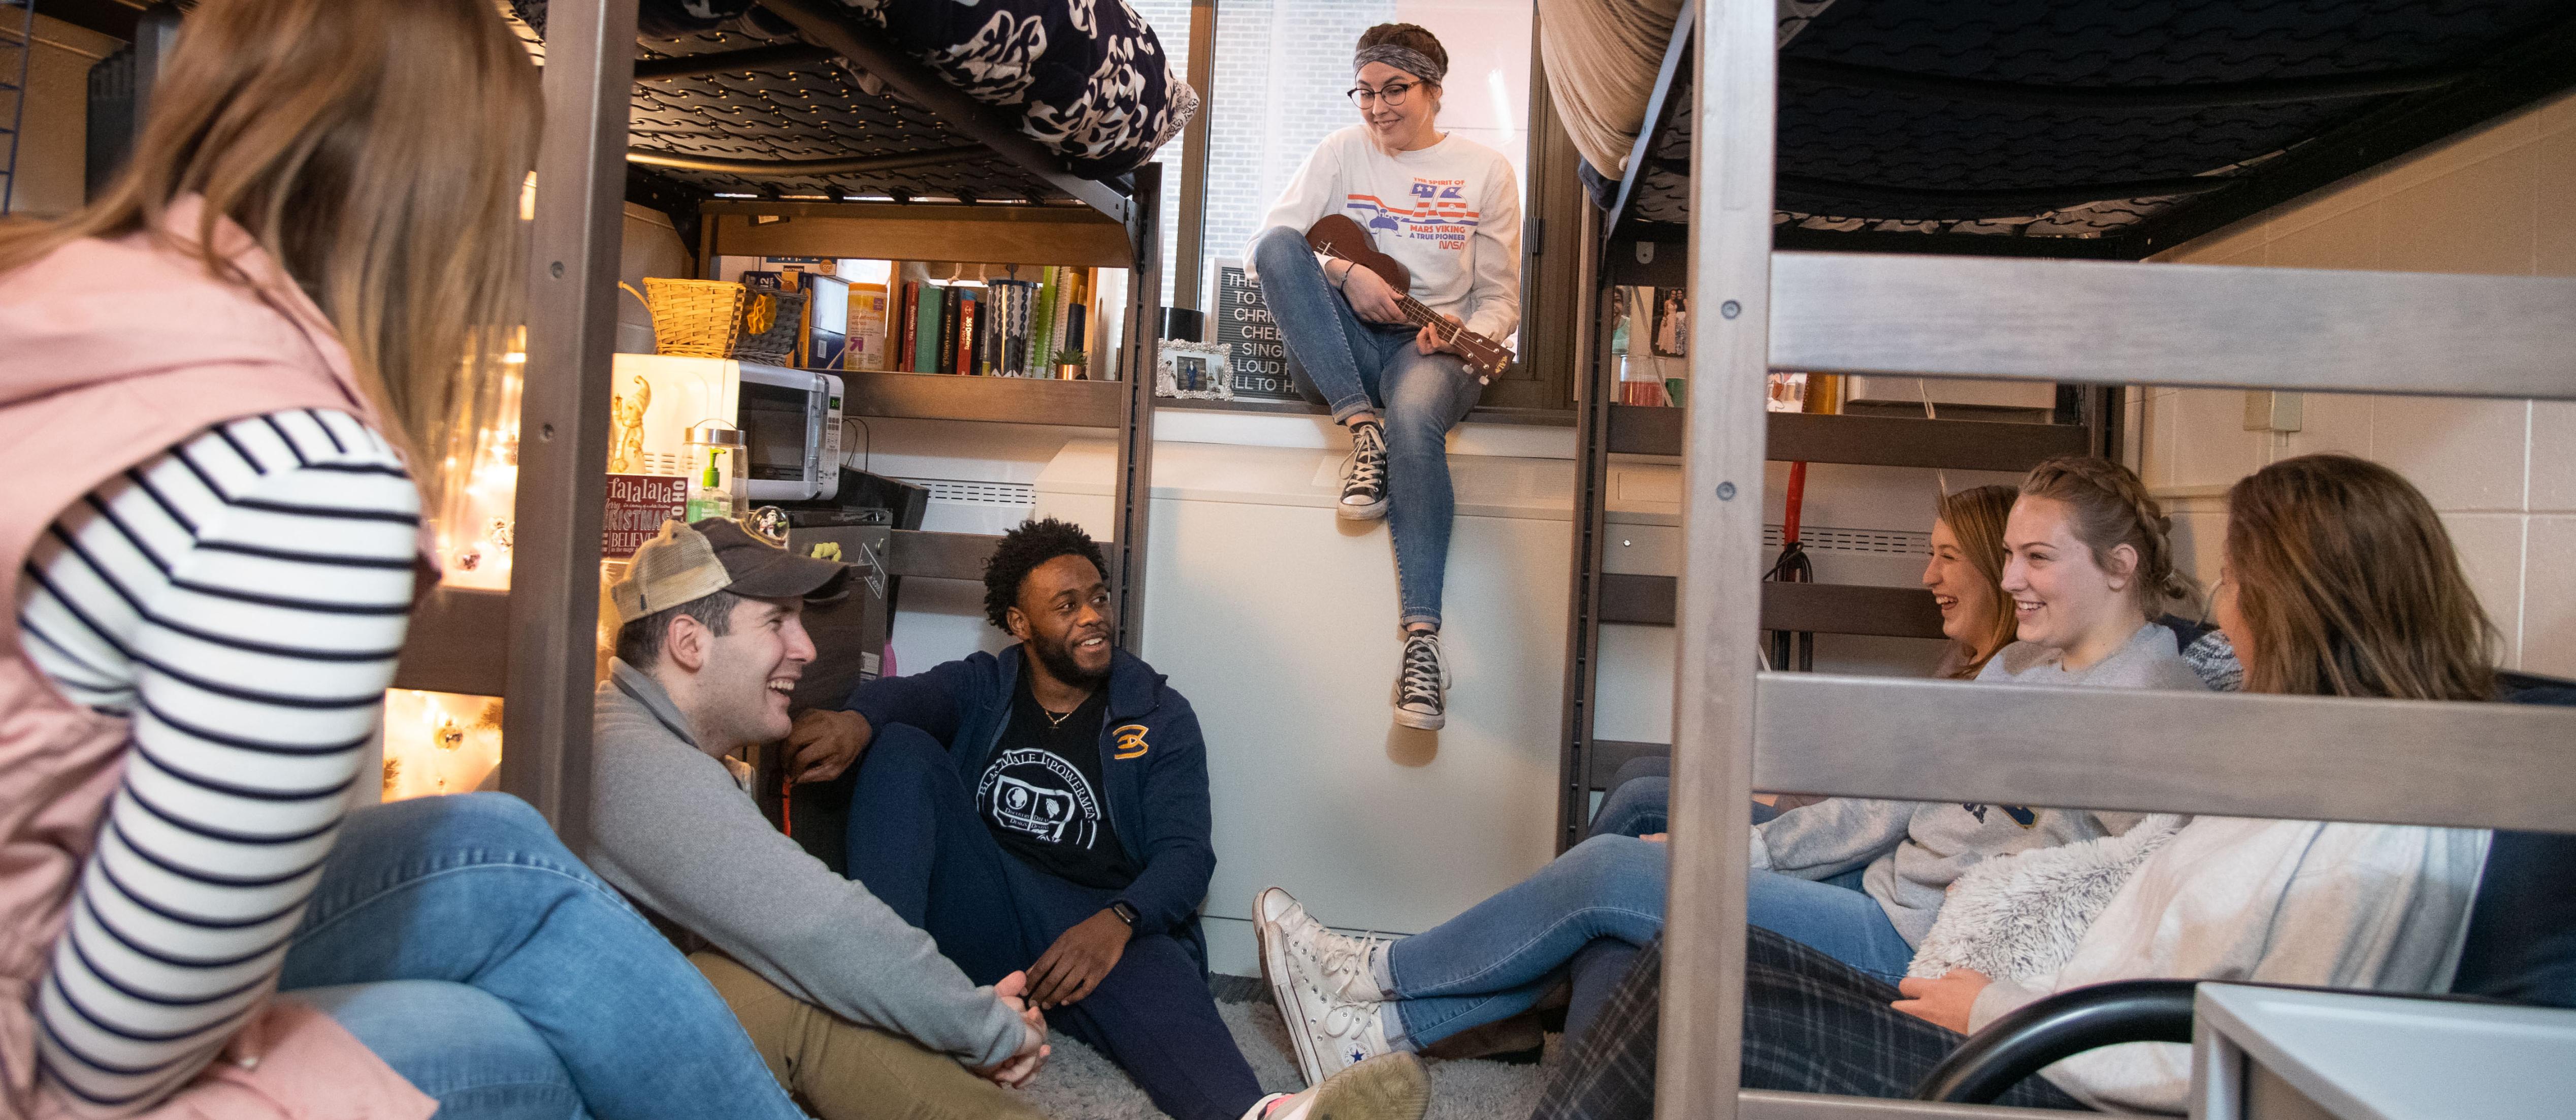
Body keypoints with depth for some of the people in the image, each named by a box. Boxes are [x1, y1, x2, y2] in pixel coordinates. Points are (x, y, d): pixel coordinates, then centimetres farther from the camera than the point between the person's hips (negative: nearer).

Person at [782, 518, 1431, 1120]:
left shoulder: (1159, 717, 11)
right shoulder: (982, 689, 16)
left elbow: (1185, 854, -2)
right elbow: (910, 696, -7)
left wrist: (1120, 919, -24)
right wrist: (860, 718, -34)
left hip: (1101, 925, -1)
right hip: (980, 913, 2)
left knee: (1159, 979, -36)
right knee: (902, 749, -16)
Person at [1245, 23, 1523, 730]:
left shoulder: (1485, 172, 7)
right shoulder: (1343, 154, 9)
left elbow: (1501, 300, 7)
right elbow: (1261, 250, 0)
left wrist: (1461, 332, -16)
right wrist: (1344, 274, -16)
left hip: (1434, 347, -2)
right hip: (1347, 347, 2)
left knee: (1413, 418, -39)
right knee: (1280, 246, -26)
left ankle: (1422, 638, -42)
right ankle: (1362, 428, -30)